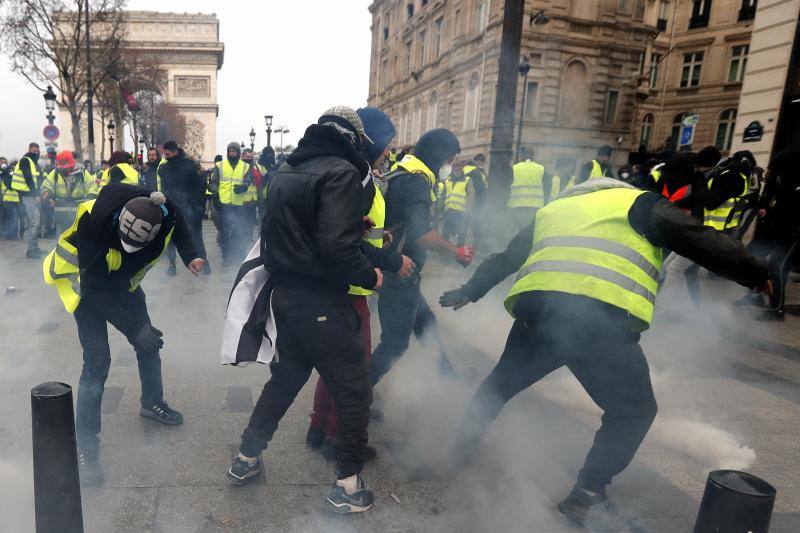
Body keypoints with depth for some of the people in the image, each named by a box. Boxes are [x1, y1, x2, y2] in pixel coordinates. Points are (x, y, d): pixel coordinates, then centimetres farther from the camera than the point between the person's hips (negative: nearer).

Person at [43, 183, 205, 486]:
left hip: (121, 278, 5)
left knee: (148, 342, 12)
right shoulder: (93, 225, -39)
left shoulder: (165, 214, -28)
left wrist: (190, 256, -15)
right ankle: (86, 444, 1)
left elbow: (178, 226, 0)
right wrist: (133, 328, -34)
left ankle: (152, 404, 37)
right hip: (83, 281, -5)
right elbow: (97, 289, -32)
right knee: (97, 359, -12)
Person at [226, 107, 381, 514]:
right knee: (353, 390, 7)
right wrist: (370, 277, -10)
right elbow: (338, 247, -24)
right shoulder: (341, 171, -15)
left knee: (286, 376, 25)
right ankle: (347, 484, 19)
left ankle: (246, 459, 38)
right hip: (321, 301, -8)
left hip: (284, 293, 8)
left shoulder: (287, 170, 11)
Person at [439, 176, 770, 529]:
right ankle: (585, 497, 17)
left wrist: (469, 292, 49)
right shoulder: (640, 204, 21)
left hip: (535, 308, 4)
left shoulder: (552, 209, 33)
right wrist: (756, 275, 22)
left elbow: (504, 260, 38)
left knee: (503, 381, 28)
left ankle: (462, 444, 35)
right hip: (602, 318, -4)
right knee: (633, 411, 17)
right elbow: (700, 241, 10)